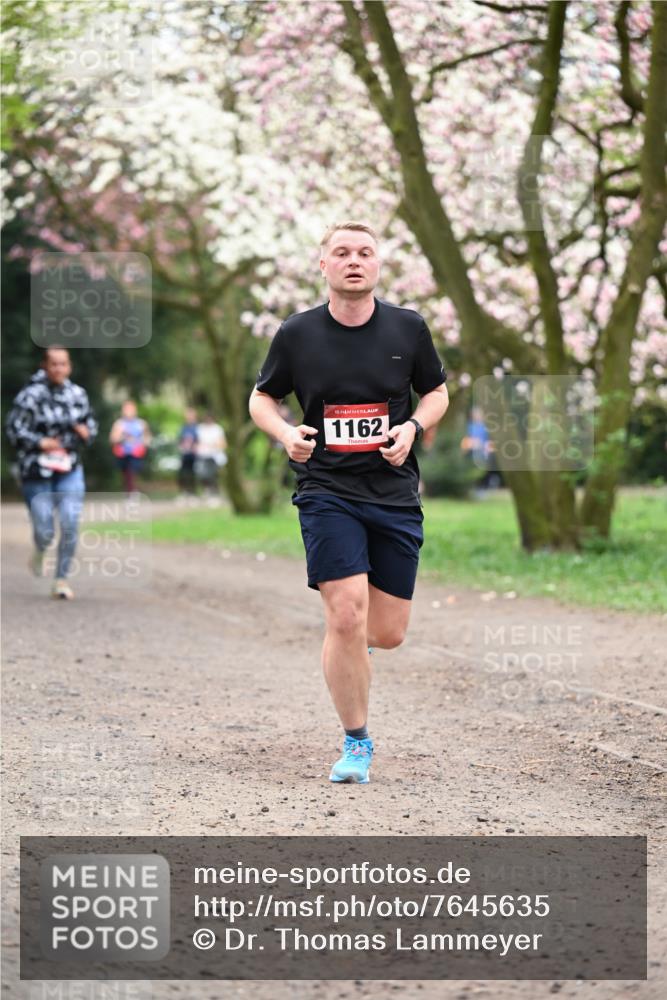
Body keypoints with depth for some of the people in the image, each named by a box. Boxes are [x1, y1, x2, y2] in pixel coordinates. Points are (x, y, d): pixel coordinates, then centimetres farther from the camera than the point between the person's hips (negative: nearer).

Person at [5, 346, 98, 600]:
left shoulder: (77, 394, 3)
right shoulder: (31, 395, -11)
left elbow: (90, 422, 17)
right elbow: (13, 429, -9)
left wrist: (87, 432, -6)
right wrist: (40, 442, -21)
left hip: (69, 471, 3)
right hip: (37, 473, -3)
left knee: (70, 526, -10)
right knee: (45, 532, -1)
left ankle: (62, 579, 4)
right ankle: (39, 551, 36)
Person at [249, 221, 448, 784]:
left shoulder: (408, 328, 2)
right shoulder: (297, 334, -1)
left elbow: (437, 392, 15)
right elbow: (262, 398, 12)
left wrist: (413, 428, -6)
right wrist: (287, 434, -9)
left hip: (395, 493, 2)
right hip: (327, 491, -2)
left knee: (387, 634, 4)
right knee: (346, 619, -15)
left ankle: (350, 645, 42)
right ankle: (356, 742, 2)